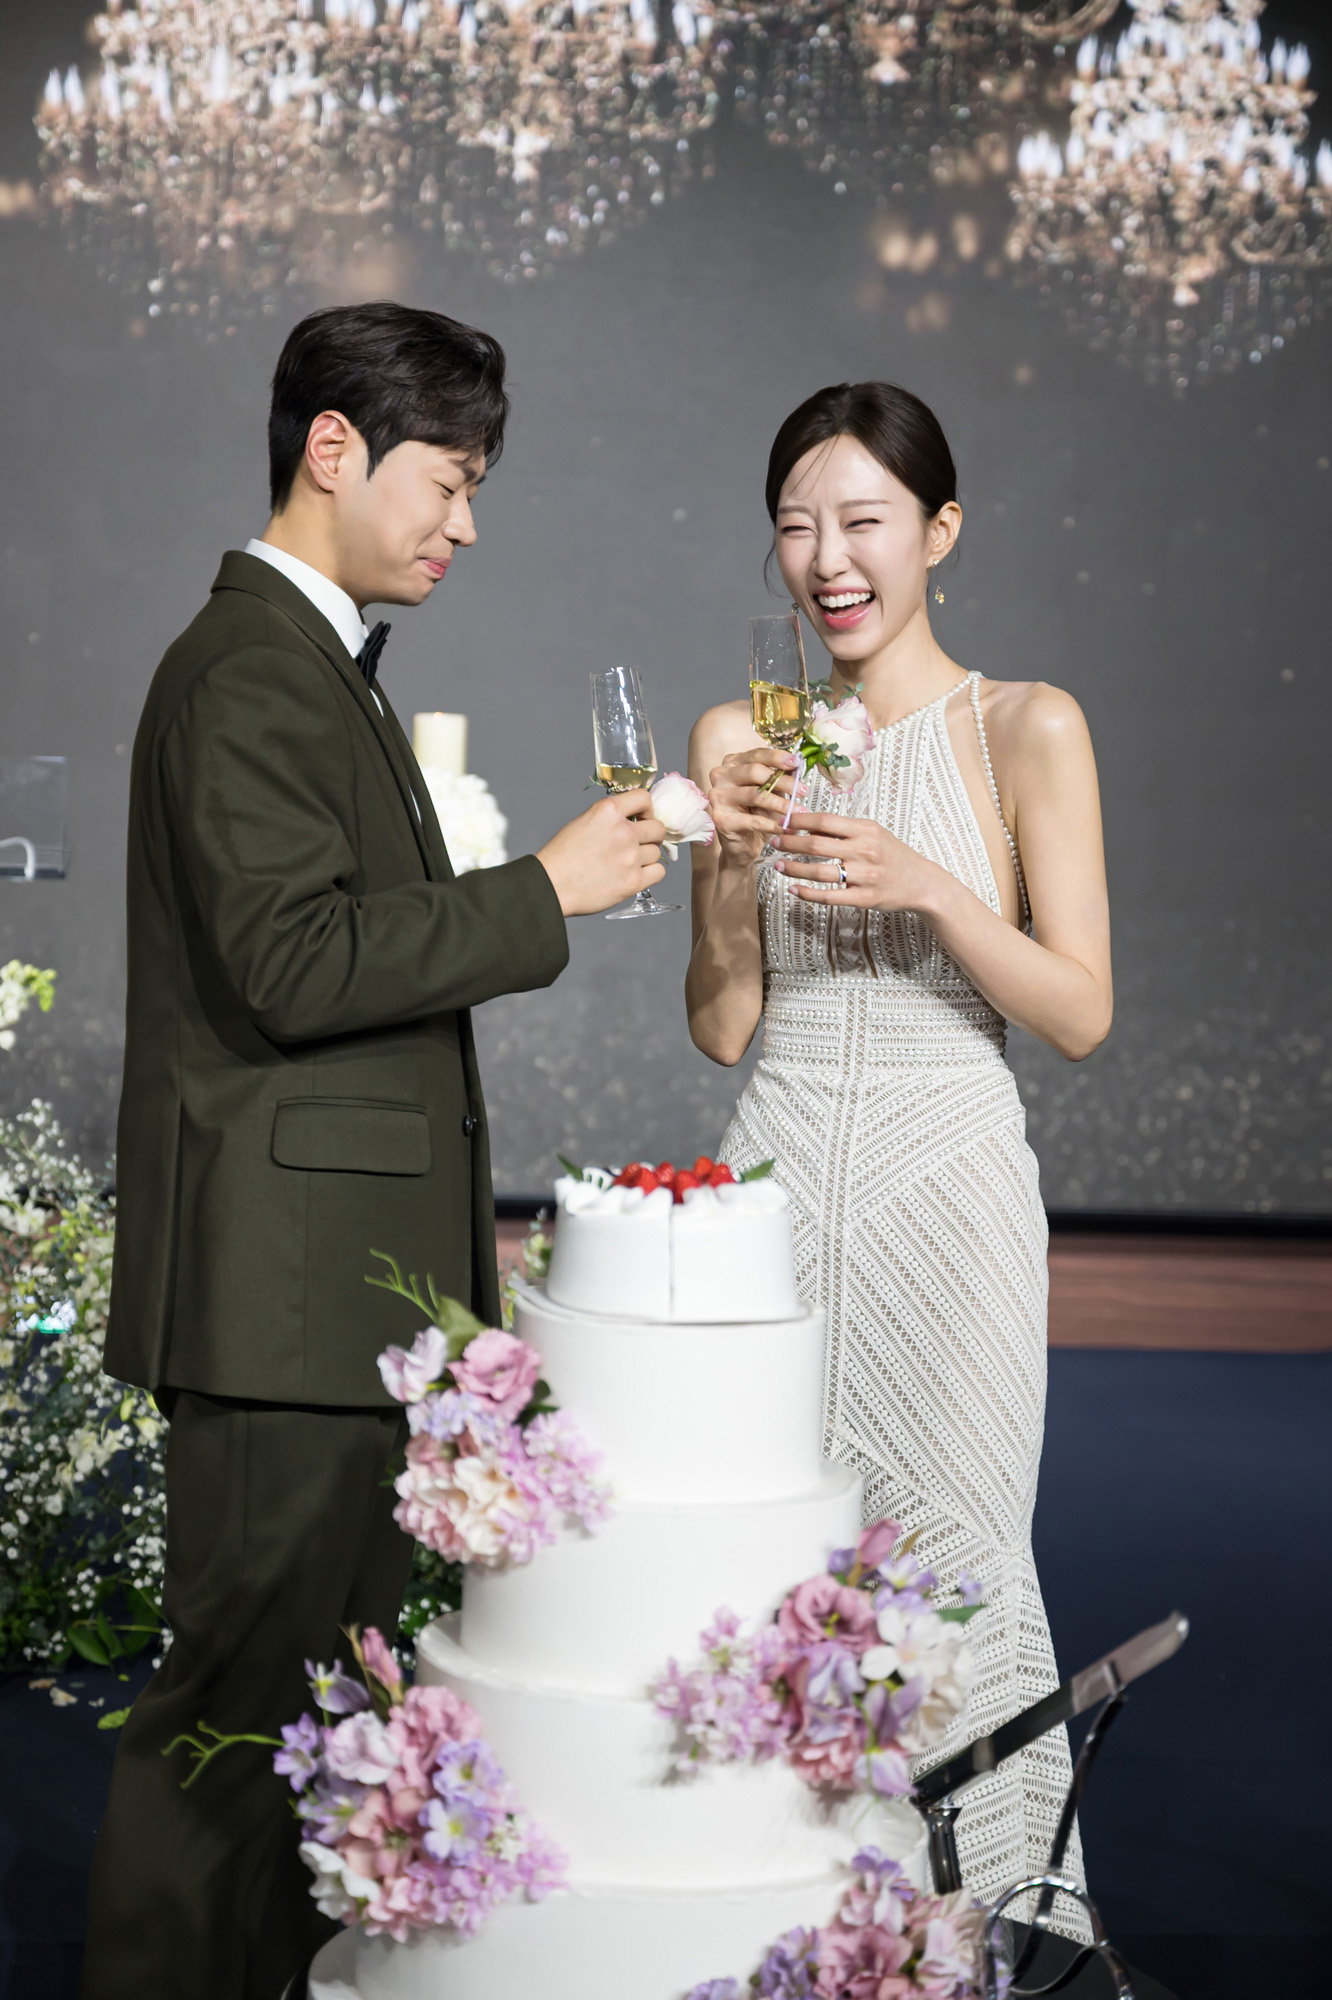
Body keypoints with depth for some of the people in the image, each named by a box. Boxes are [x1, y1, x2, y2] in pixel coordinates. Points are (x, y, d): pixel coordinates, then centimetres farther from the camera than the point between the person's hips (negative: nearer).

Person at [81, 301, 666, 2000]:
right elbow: (294, 963, -23)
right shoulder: (247, 674, -13)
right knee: (239, 1689, -4)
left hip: (342, 1285, 10)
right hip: (282, 1284, -10)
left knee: (324, 1672, 15)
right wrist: (544, 890, -16)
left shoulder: (316, 666, 20)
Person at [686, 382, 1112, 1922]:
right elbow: (722, 1030, 6)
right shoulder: (739, 740, 7)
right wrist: (731, 868, -11)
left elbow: (1080, 1015, -6)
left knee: (944, 1562, 1)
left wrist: (925, 885, -18)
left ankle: (983, 1913, 20)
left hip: (942, 1188, -3)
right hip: (777, 1181, 3)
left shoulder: (1026, 730, -2)